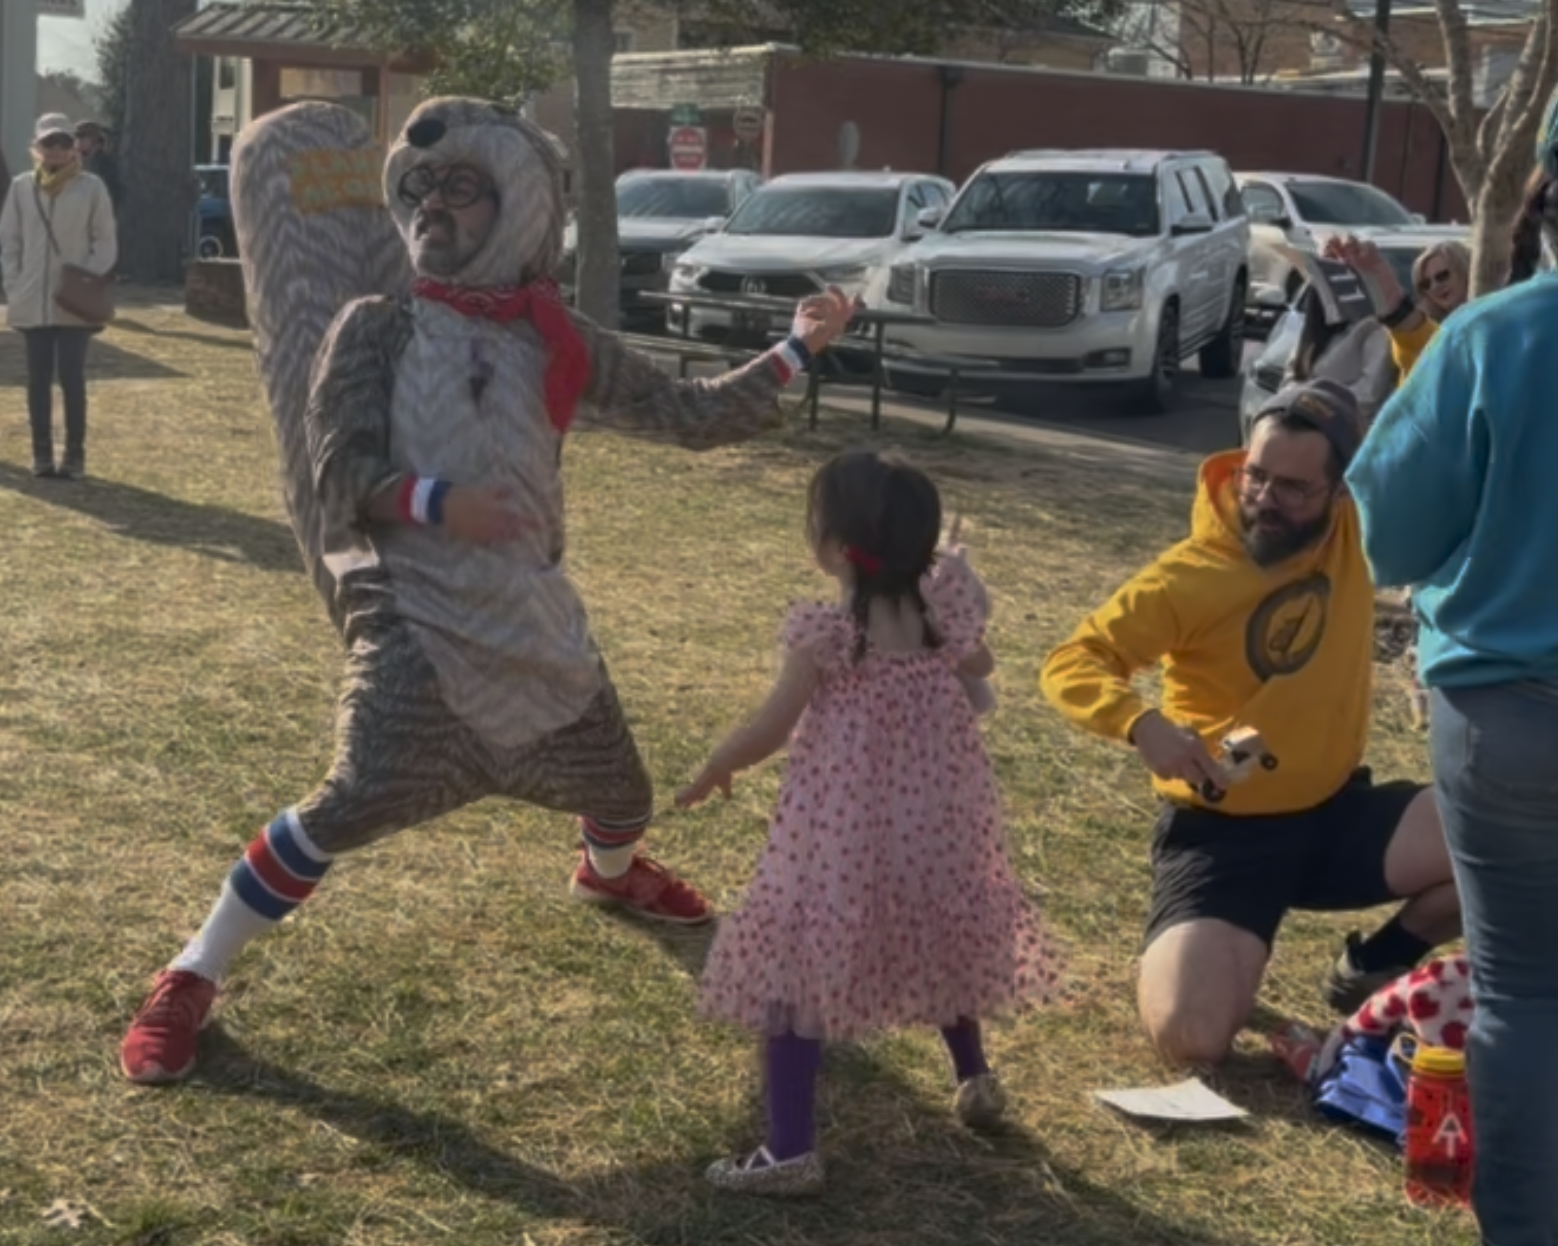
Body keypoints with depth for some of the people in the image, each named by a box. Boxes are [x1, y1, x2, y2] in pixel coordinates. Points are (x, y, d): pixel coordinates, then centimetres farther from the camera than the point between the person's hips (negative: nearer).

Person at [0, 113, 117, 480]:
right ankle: (41, 453, 13)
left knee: (71, 378, -2)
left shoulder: (91, 187, -2)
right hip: (32, 303, 3)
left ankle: (74, 455, 6)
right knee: (38, 379, 5)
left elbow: (107, 244, 0)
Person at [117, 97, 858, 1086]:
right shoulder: (376, 326, -4)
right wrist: (435, 501, -27)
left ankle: (611, 874, 56)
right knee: (360, 800, -21)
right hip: (416, 610, -4)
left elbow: (693, 416, 5)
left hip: (532, 609, 4)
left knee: (619, 785, 17)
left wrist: (799, 350, -2)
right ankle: (191, 978, -3)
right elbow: (339, 470, -10)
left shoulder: (561, 345, 3)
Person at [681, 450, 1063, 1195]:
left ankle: (790, 1149, -5)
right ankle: (974, 1080, 47)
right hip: (936, 819, 6)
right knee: (935, 941, 28)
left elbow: (769, 731, -11)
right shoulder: (943, 611, -4)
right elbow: (979, 667, 17)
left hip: (842, 829, -6)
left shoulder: (826, 633, -18)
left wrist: (714, 772, 7)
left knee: (799, 965, -1)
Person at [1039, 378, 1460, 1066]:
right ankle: (1204, 945, 15)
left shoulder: (1354, 533, -4)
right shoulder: (1190, 575, -16)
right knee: (1192, 1035, -24)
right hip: (1222, 829, -4)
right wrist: (1142, 725, -36)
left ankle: (1372, 969, 7)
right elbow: (1069, 664, -17)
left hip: (1337, 810, 4)